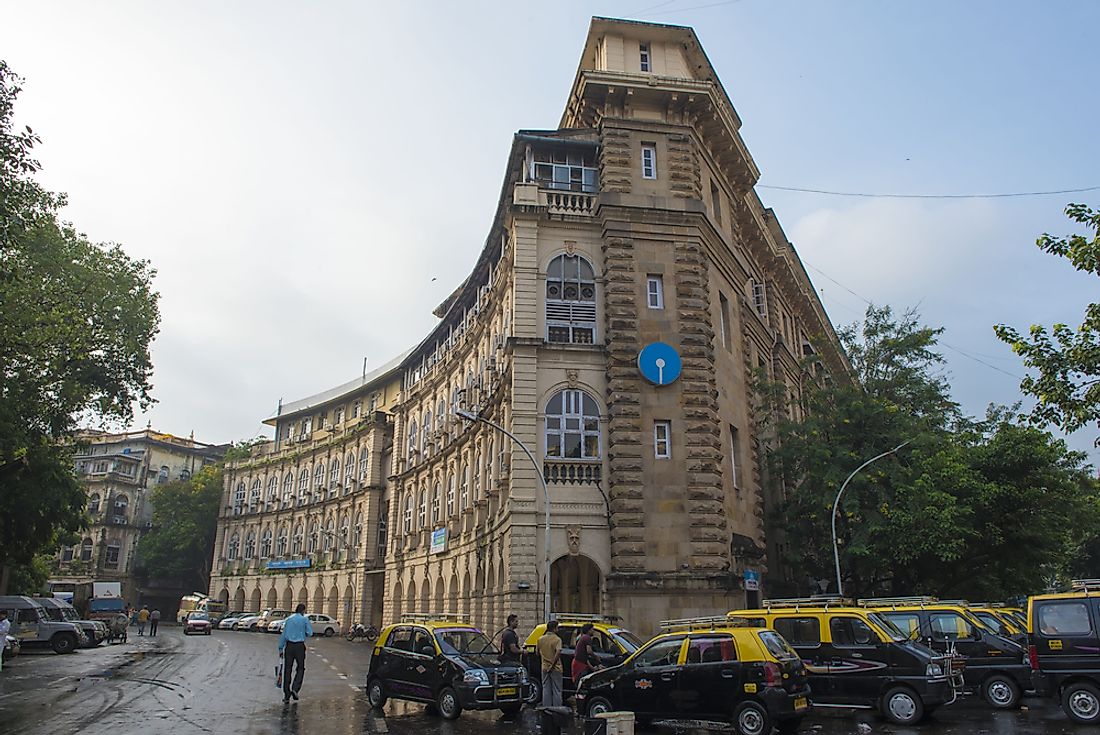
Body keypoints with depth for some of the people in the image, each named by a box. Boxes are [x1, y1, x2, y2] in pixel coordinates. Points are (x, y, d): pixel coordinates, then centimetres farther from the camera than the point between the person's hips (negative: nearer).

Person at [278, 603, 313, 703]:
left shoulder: (288, 619, 9)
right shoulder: (304, 619, -2)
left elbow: (283, 634, 8)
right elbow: (310, 632, -4)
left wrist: (281, 648, 10)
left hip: (289, 646, 3)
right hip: (299, 646, -3)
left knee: (287, 670, 7)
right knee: (300, 668, 11)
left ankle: (286, 695, 7)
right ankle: (295, 689, -6)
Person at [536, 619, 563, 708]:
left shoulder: (540, 639, 5)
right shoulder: (557, 639, -11)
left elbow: (538, 653, 12)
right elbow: (558, 652, -26)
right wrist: (553, 665, -19)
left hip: (545, 668, 4)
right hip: (555, 668, -4)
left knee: (546, 690, 12)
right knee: (556, 690, 6)